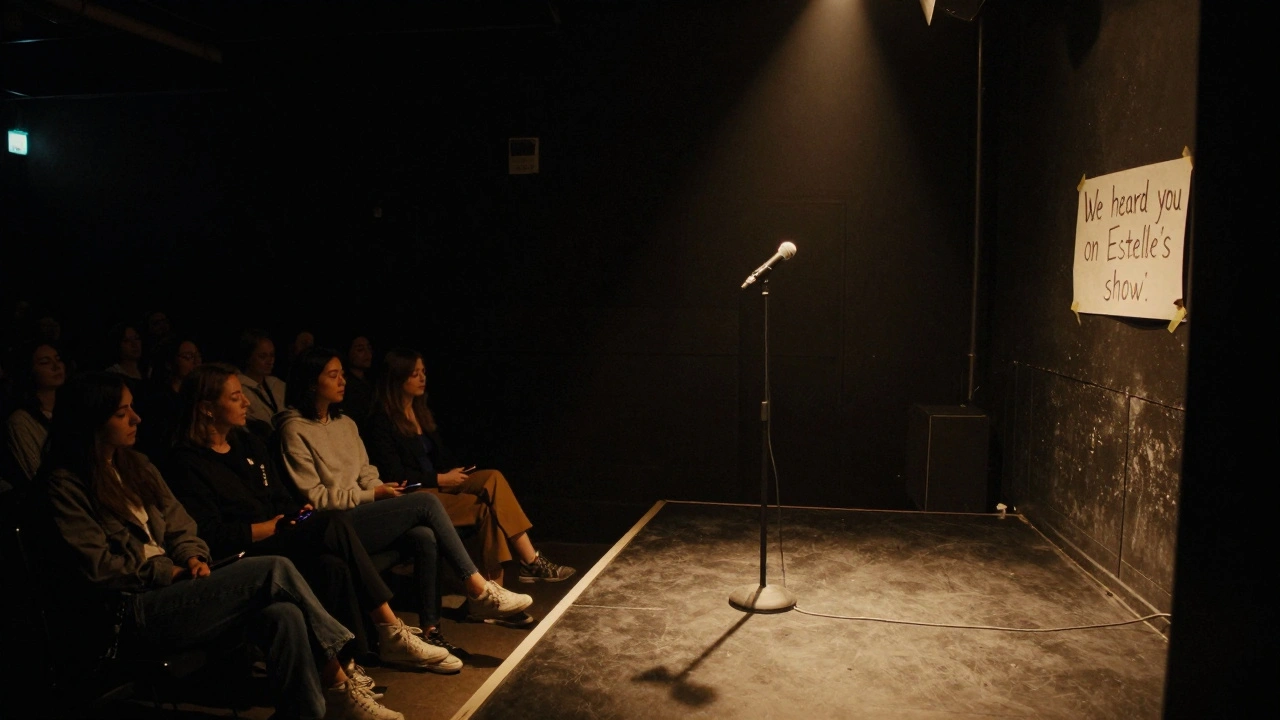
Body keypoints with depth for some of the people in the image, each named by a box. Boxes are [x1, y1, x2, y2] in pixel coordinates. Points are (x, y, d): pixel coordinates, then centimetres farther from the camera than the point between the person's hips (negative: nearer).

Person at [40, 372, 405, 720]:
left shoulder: (135, 466, 17)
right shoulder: (66, 484, -5)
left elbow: (180, 527, 16)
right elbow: (97, 567, -12)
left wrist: (193, 559, -4)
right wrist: (166, 571, -10)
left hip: (171, 588, 7)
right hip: (134, 611, -7)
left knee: (284, 614, -25)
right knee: (275, 570, -24)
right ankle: (339, 686, -12)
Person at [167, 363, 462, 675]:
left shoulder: (249, 445, 18)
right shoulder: (188, 462, -5)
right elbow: (210, 535, -14)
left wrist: (299, 513, -1)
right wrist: (271, 528, -14)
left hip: (276, 543, 7)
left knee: (331, 564, -29)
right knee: (335, 525, -29)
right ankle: (392, 633, -23)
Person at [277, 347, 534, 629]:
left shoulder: (346, 424, 17)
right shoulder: (295, 430, -6)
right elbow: (315, 497, -10)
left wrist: (381, 488, -6)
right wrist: (374, 495, -13)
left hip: (359, 510, 7)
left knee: (423, 535, -25)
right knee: (426, 502, -22)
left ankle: (430, 625, -24)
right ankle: (479, 590, -17)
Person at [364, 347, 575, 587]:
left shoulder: (422, 412, 15)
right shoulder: (381, 422, -10)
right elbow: (395, 476, -15)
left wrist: (457, 472, -4)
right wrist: (441, 479, -15)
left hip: (437, 483, 7)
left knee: (494, 479, -19)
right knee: (487, 507, -25)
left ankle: (531, 562, -25)